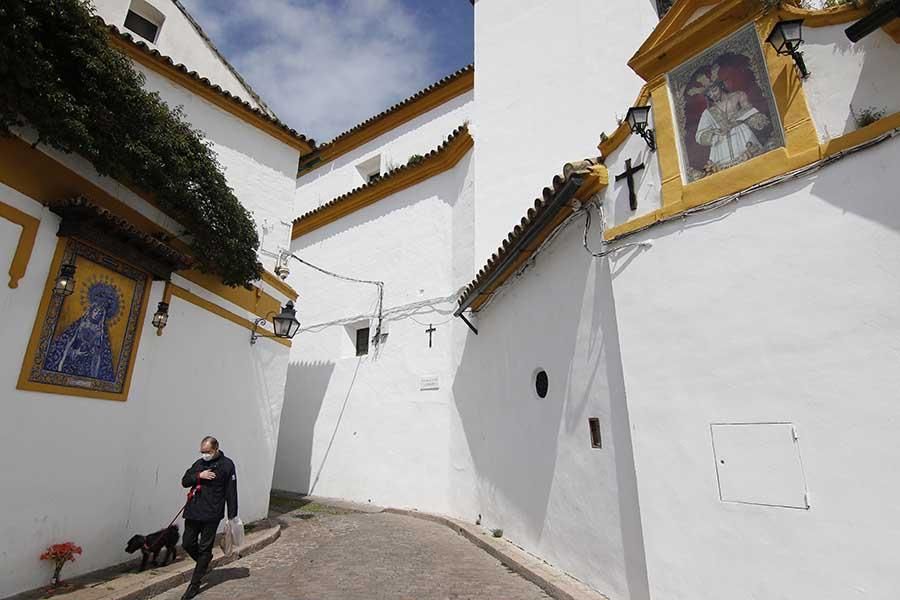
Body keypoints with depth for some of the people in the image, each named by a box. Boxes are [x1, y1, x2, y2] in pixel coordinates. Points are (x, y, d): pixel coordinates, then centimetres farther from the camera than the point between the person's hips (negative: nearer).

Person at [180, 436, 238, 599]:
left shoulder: (226, 465, -8)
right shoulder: (199, 463, 8)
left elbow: (231, 492, -7)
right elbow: (184, 481, 7)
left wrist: (232, 516, -7)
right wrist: (199, 475, -13)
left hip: (212, 514, -5)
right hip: (193, 512, 5)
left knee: (205, 548, 4)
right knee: (187, 544, 10)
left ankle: (195, 584, 18)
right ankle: (204, 563, 38)